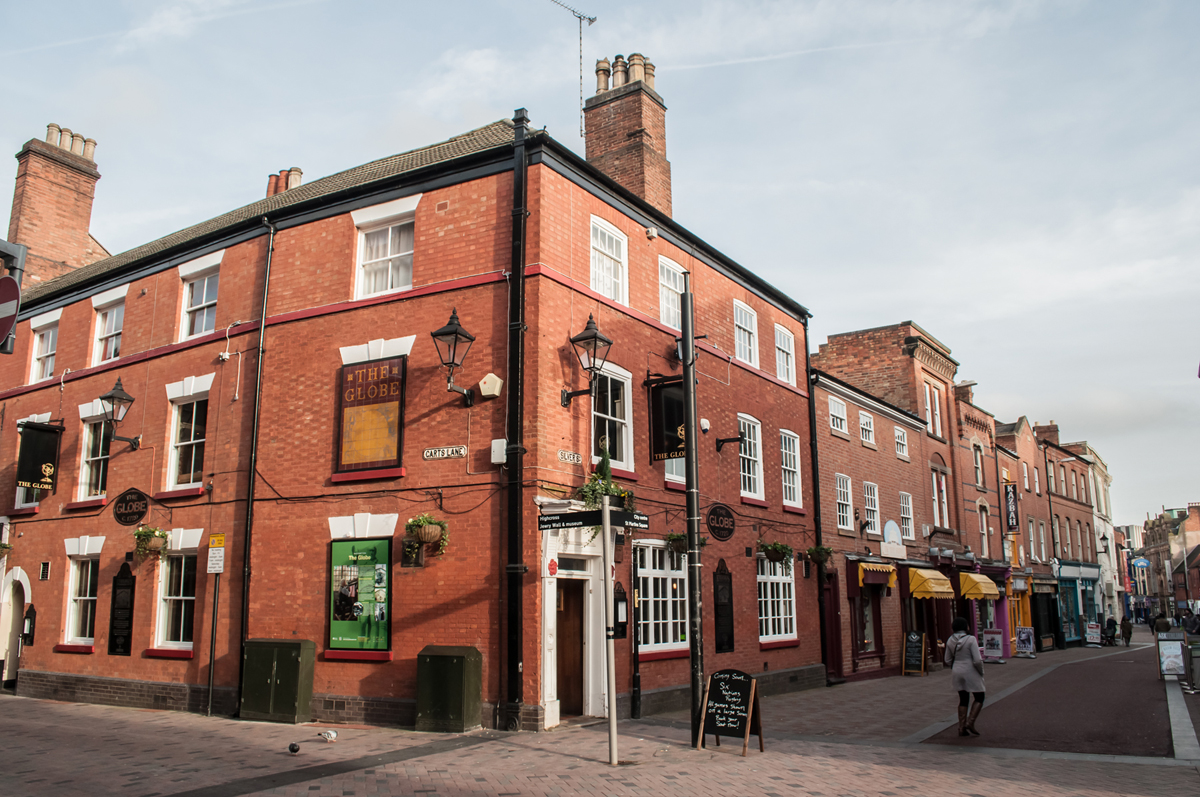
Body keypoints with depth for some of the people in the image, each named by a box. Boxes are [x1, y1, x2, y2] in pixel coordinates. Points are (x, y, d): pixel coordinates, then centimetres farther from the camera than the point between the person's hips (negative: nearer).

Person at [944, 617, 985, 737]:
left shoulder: (950, 641, 1)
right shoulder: (971, 639, -15)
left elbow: (947, 661, 7)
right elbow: (977, 660, -18)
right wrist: (981, 673, -2)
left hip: (957, 673, 5)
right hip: (971, 673, -5)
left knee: (963, 700, 14)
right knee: (979, 698, 10)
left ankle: (961, 728, 13)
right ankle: (970, 722, -3)